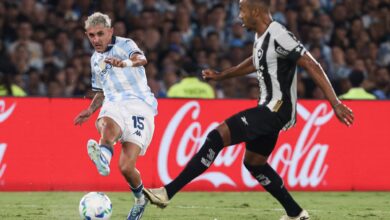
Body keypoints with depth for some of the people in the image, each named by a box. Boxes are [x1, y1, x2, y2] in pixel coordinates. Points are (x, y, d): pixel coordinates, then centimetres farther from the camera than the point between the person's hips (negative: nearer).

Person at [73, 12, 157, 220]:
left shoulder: (124, 45, 1)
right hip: (114, 105, 5)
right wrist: (90, 110, 19)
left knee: (126, 167, -17)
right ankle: (103, 159, -70)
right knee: (107, 124, -37)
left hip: (139, 104, -5)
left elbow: (141, 59, -24)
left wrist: (126, 62, -47)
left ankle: (140, 199, 14)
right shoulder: (95, 59, 24)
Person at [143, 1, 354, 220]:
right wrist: (220, 76, 39)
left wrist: (335, 103, -24)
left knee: (217, 137, -16)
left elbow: (313, 66, -20)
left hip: (277, 109, -10)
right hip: (270, 109, 10)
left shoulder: (278, 36, -18)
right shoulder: (261, 37, 11)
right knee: (253, 161, 20)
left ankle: (168, 192, -18)